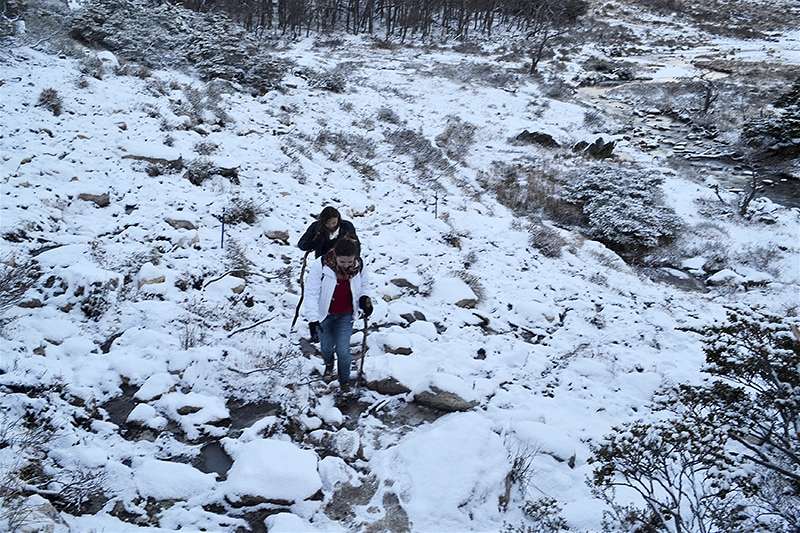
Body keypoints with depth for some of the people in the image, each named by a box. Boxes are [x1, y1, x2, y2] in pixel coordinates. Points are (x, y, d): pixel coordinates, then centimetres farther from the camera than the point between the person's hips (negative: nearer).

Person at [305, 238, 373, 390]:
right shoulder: (320, 266, -27)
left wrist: (364, 298, -15)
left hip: (345, 316, 1)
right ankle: (329, 364, 53)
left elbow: (363, 285, 6)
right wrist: (313, 320, -30)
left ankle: (345, 380, 25)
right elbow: (311, 294, -23)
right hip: (325, 314, -1)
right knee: (326, 347, 14)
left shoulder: (359, 266, -16)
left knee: (343, 350, -3)